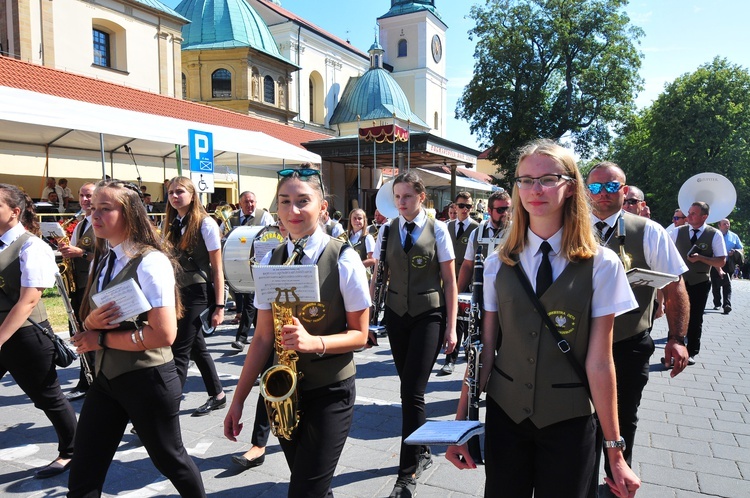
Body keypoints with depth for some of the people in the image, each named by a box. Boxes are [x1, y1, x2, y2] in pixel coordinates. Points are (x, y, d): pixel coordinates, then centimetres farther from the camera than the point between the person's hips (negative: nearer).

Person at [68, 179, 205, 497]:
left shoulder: (151, 262, -19)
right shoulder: (100, 261, 7)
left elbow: (164, 334, -25)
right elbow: (89, 322, 14)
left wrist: (102, 340, -15)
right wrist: (91, 322, -10)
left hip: (147, 379, -7)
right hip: (105, 376, 7)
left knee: (168, 459, 13)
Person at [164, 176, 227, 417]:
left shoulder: (206, 224, -10)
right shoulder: (171, 225, 8)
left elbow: (217, 269, -10)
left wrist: (219, 306, -13)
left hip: (199, 293, -7)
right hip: (178, 293, 7)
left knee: (180, 351, -6)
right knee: (196, 347, 14)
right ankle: (218, 395, 29)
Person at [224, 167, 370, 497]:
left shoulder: (344, 260, -13)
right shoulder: (270, 261, -1)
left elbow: (359, 334, -8)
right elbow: (263, 336, 2)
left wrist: (315, 342, -26)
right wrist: (238, 399, 0)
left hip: (331, 390, -4)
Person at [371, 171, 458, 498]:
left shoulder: (437, 230, -2)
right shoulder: (387, 230, 6)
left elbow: (450, 281, -2)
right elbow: (378, 278, 7)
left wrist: (451, 326, -5)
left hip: (429, 315, -3)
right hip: (397, 315, 3)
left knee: (412, 391, -8)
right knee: (409, 388, 11)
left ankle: (408, 472, 6)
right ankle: (421, 452, 33)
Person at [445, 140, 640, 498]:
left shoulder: (601, 264, -8)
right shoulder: (498, 263, -2)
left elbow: (599, 363, -8)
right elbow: (484, 348, -1)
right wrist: (462, 421, -1)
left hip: (568, 420, -2)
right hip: (504, 413, 2)